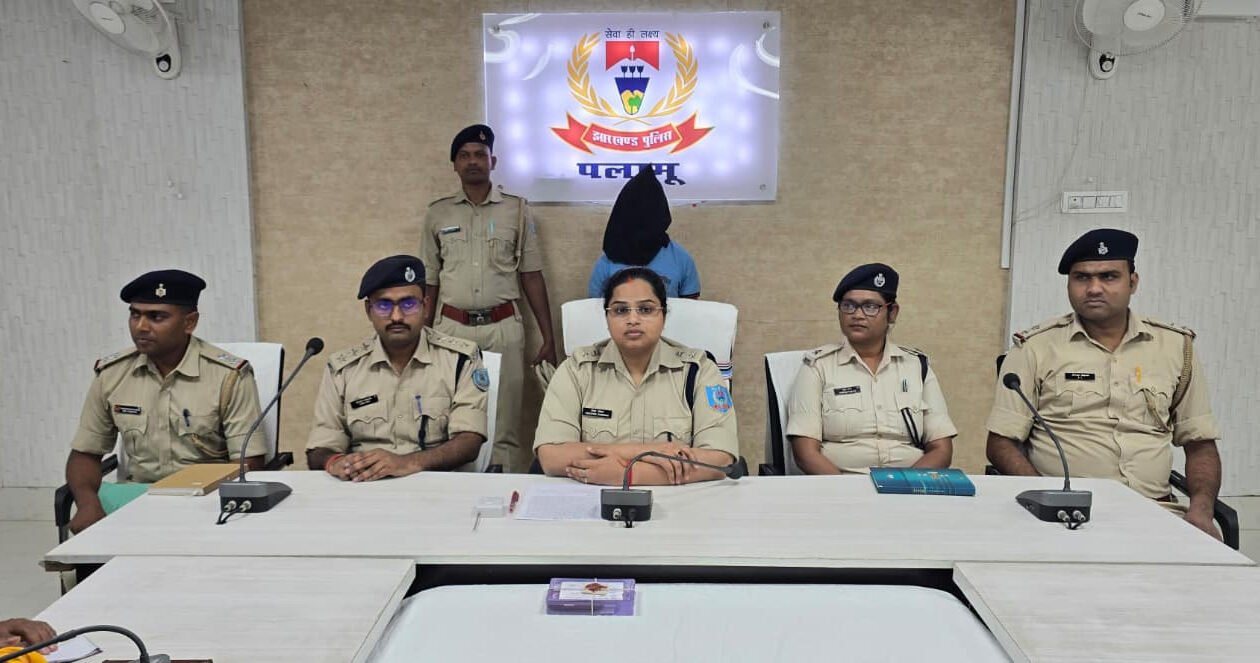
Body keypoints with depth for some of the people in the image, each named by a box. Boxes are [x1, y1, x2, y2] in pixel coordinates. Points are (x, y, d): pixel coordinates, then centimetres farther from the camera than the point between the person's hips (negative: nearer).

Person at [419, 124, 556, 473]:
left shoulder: (517, 210, 6)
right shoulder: (438, 213, 9)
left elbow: (532, 276, 6)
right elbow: (429, 281, 12)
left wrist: (548, 338, 2)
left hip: (503, 327, -1)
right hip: (452, 327, 1)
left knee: (504, 428, 0)